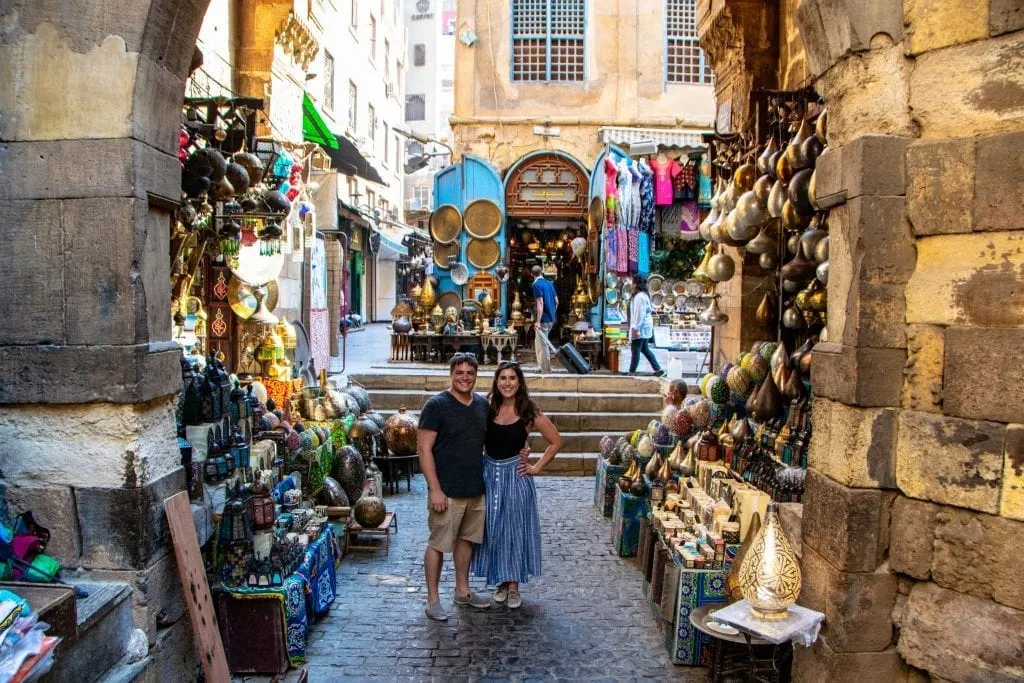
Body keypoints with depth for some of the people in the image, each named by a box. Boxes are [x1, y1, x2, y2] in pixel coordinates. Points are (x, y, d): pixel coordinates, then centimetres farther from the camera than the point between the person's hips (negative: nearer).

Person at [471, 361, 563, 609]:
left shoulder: (529, 413, -7)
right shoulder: (487, 408, -2)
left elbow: (556, 442, -1)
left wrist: (537, 467, -3)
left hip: (515, 475, -2)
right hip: (489, 474, 2)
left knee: (515, 529, 7)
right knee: (493, 530, 10)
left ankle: (513, 585, 21)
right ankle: (501, 581, 27)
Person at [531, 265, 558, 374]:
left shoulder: (537, 284, -12)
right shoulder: (549, 283, 11)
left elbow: (540, 303, -19)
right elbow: (556, 302, 14)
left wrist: (538, 321, -20)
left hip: (543, 320, -8)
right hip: (551, 319, 8)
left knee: (542, 345, -2)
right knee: (539, 343, 20)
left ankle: (546, 371, 1)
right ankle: (541, 366, 26)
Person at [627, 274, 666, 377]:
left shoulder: (639, 297, -17)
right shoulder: (644, 295, 14)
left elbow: (639, 314, -22)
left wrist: (635, 328, -21)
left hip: (641, 328, -10)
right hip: (645, 327, 10)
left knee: (635, 350, -4)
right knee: (645, 349, 15)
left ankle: (632, 373, 2)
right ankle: (658, 370, 15)